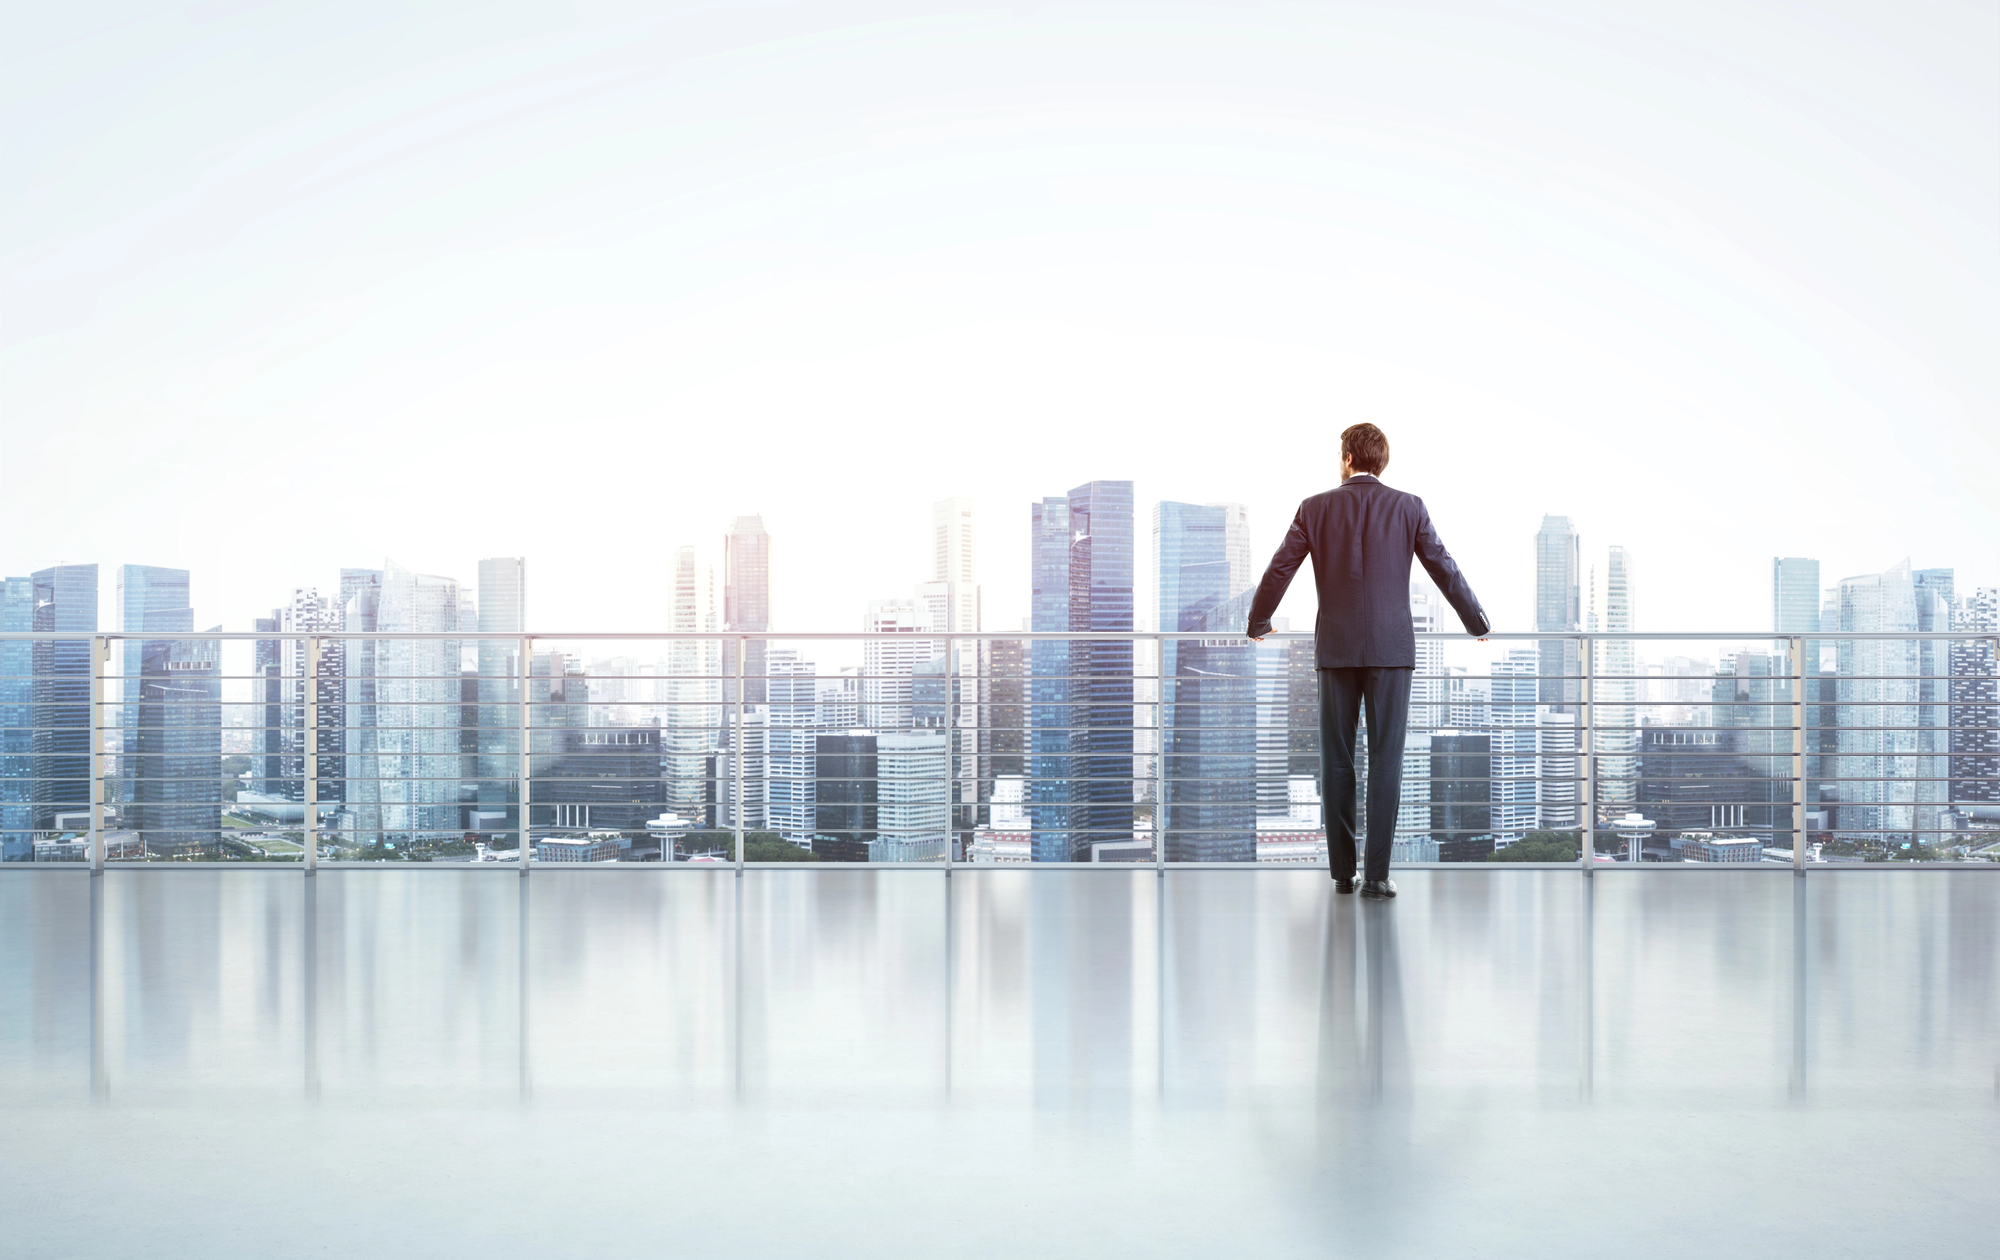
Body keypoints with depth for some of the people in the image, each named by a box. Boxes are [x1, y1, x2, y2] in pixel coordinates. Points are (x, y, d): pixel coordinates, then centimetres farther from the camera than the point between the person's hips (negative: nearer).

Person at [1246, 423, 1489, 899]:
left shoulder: (1315, 508, 3)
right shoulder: (1408, 507, 2)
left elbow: (1278, 572, 7)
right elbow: (1445, 570, 6)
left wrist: (1258, 623, 23)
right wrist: (1478, 624, 20)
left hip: (1336, 649, 1)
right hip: (1391, 648, -1)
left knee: (1337, 761, 8)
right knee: (1385, 761, -1)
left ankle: (1342, 871, 11)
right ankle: (1376, 874, -6)